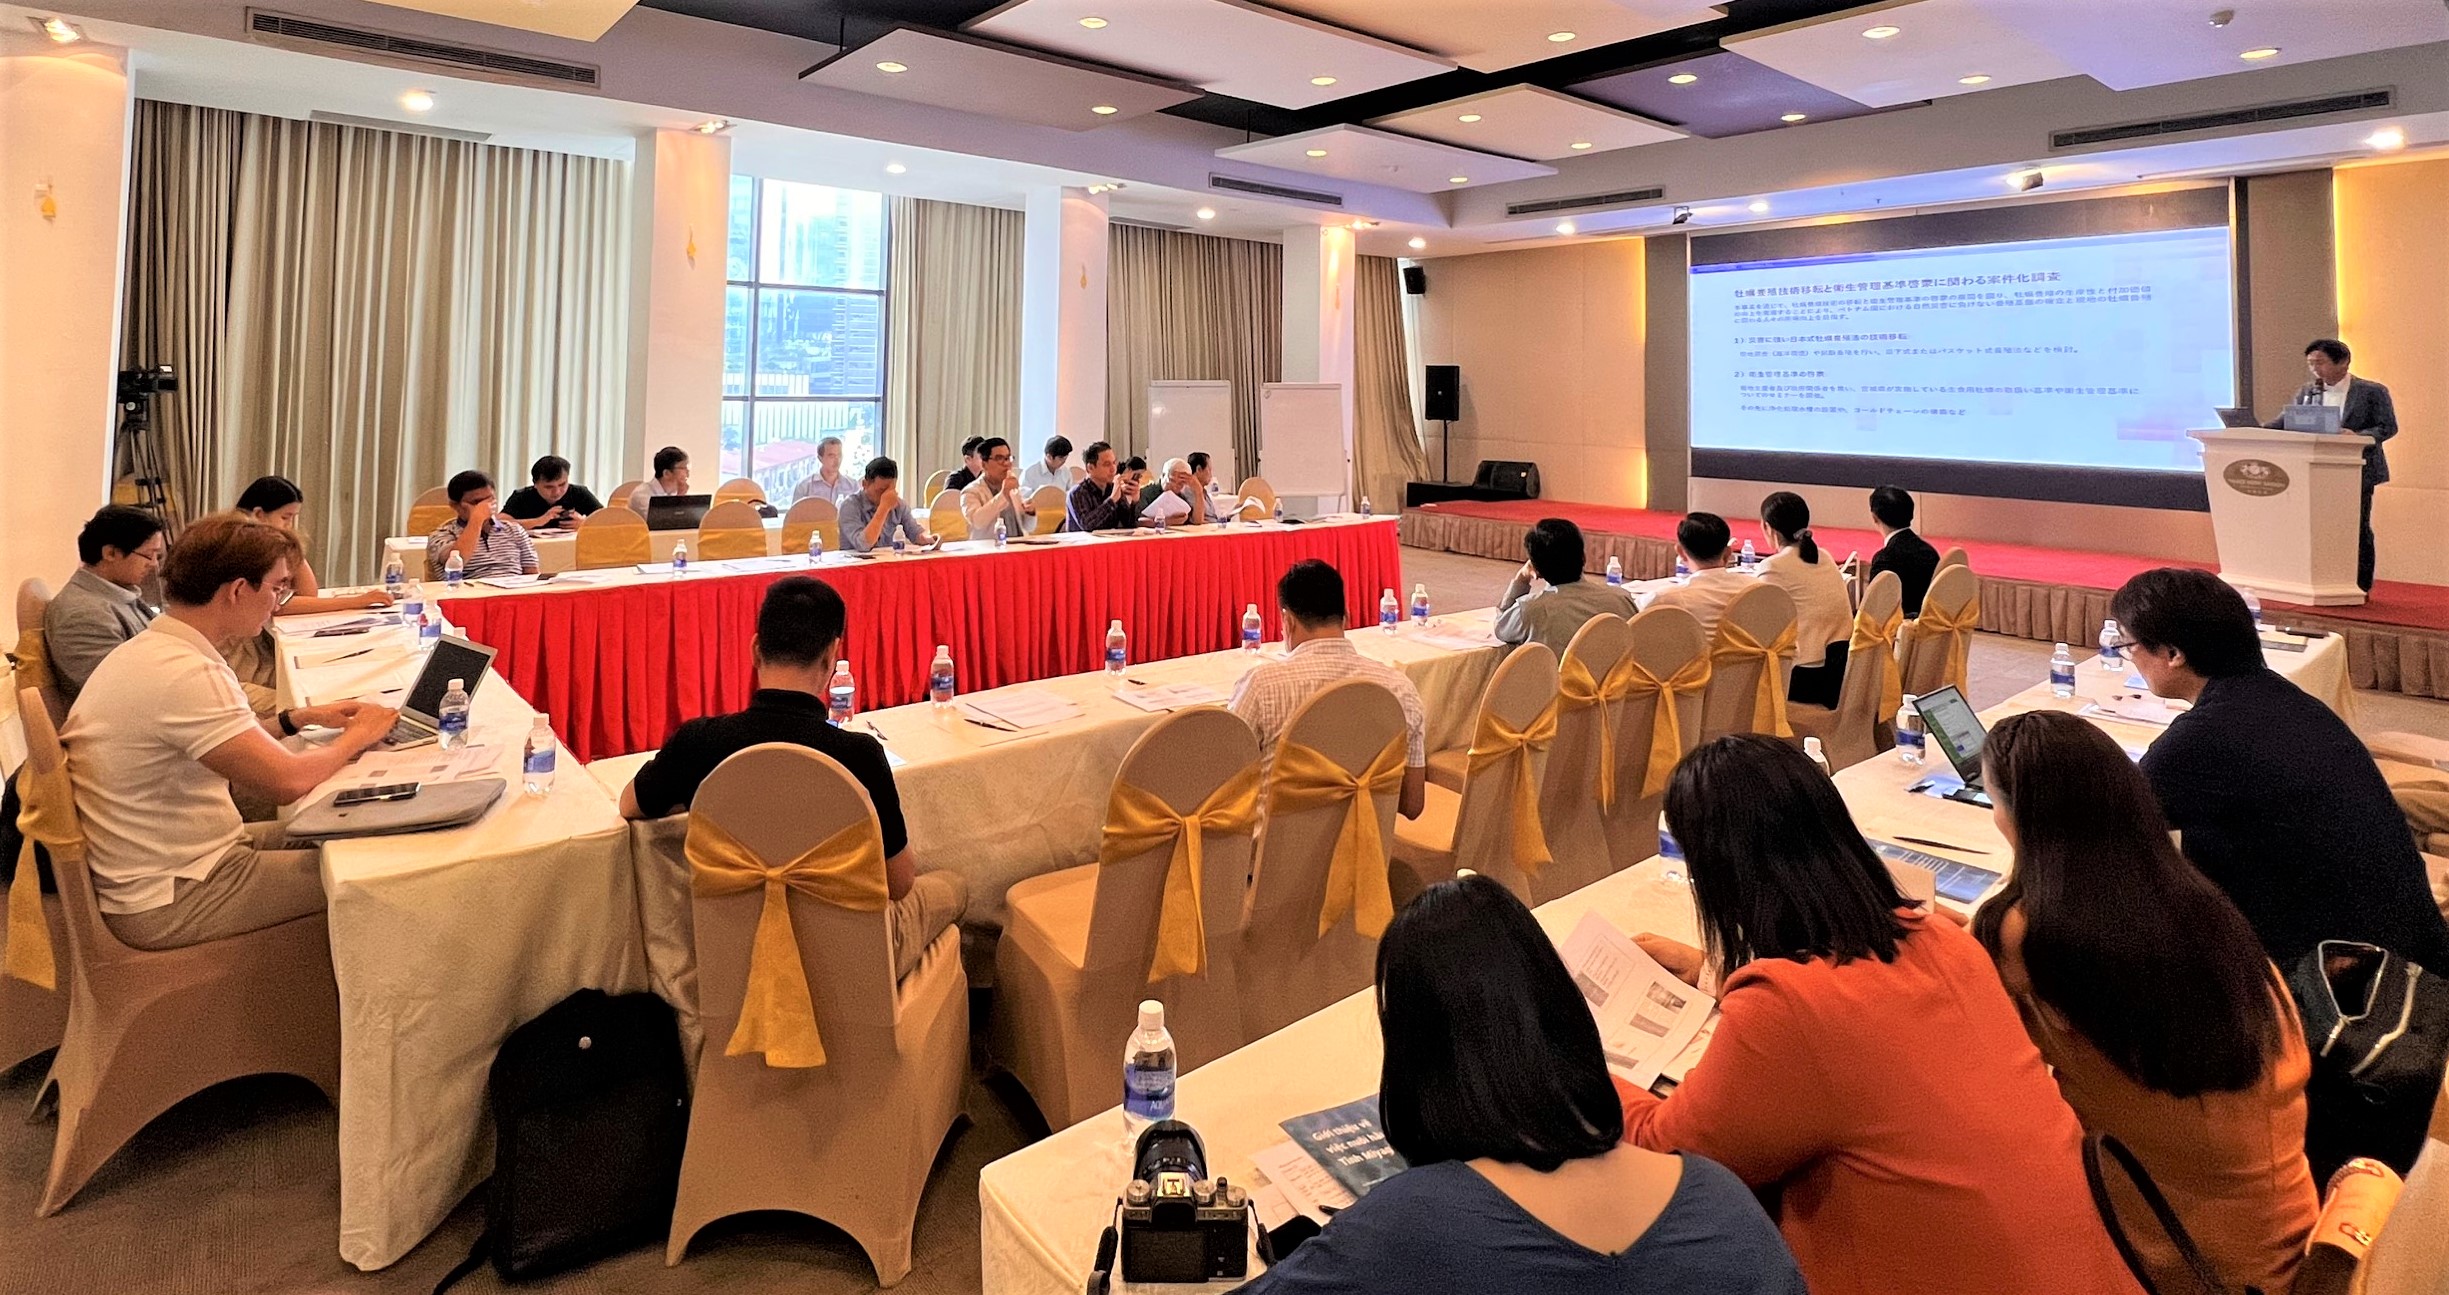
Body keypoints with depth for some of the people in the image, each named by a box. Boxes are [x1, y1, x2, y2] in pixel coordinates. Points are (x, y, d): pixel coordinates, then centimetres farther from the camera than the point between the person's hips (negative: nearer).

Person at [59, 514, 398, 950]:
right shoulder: (185, 673, -26)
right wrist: (357, 736, -10)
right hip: (167, 905, -10)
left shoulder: (146, 649, 7)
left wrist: (300, 718, 13)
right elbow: (287, 780, -28)